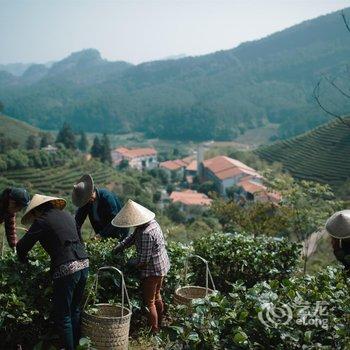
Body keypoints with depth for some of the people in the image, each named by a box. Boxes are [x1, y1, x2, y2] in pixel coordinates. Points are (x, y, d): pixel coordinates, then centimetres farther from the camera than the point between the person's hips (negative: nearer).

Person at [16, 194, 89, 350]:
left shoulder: (42, 221, -3)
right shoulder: (67, 215, 17)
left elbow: (22, 246, -1)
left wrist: (24, 260, 18)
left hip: (66, 269, -8)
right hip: (84, 263, 8)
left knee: (63, 315, 5)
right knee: (75, 309, 21)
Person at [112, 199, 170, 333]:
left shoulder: (146, 234, -32)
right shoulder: (151, 222, -1)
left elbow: (143, 260, -26)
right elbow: (133, 237, 10)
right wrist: (121, 246, -2)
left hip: (152, 271, -10)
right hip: (162, 267, 10)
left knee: (149, 302, 5)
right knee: (156, 296, 25)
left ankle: (153, 332, 18)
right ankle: (159, 325, 42)